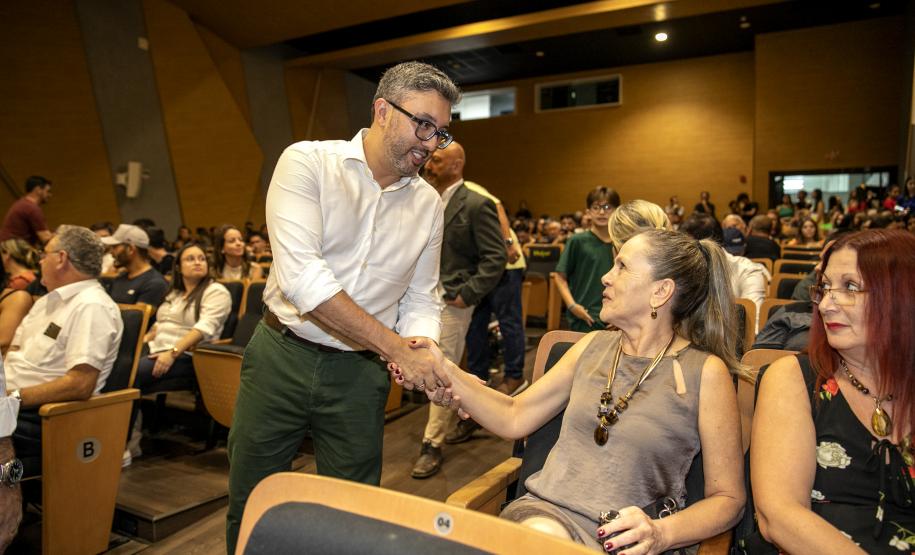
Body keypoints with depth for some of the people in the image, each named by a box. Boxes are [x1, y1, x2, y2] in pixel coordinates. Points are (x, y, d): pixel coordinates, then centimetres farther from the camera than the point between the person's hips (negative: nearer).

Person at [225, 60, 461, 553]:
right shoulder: (308, 162, -12)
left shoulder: (428, 203, 2)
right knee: (249, 509, 16)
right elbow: (301, 276, -24)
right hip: (282, 357, -2)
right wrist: (397, 348, -25)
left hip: (359, 373, 3)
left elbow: (421, 300, 7)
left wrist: (422, 350, -16)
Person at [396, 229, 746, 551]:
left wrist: (661, 533, -18)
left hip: (623, 539, -2)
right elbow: (514, 418, 11)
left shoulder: (705, 372, -3)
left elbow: (727, 497, 0)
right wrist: (445, 371, 0)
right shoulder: (593, 346, 10)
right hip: (545, 509, 3)